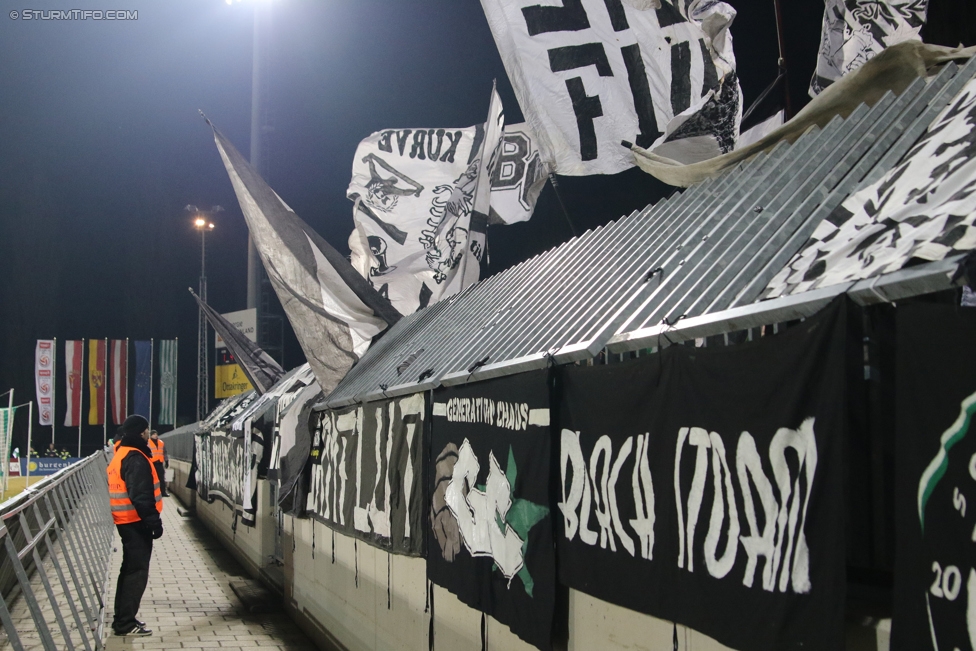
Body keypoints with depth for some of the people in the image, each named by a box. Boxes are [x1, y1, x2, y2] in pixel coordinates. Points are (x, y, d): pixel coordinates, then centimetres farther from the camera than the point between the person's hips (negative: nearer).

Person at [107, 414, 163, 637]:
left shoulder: (121, 455, 15)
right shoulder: (136, 458, -17)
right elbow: (141, 495, -23)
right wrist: (154, 520, -20)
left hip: (127, 521, 10)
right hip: (136, 522, -10)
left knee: (130, 569, 18)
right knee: (137, 571, -6)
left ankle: (123, 618, 24)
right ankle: (125, 623, -4)